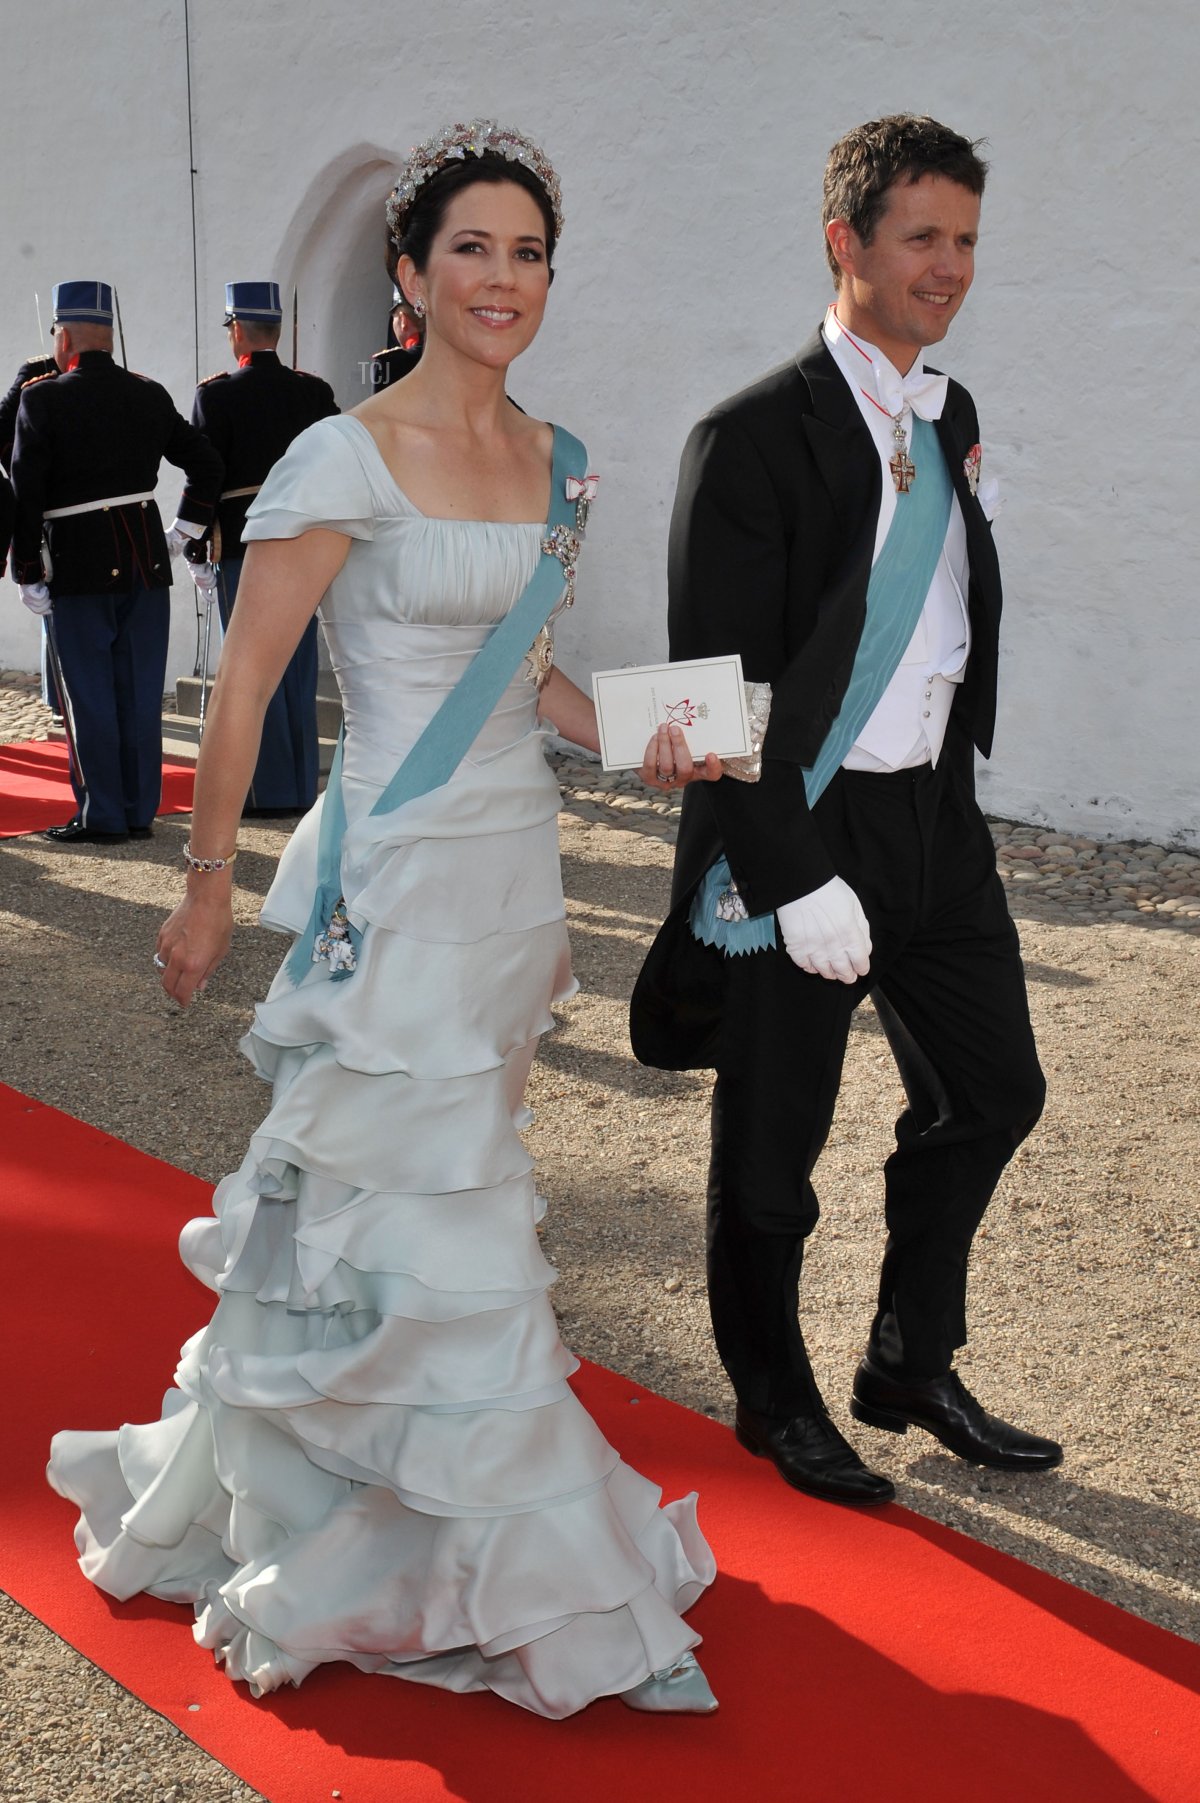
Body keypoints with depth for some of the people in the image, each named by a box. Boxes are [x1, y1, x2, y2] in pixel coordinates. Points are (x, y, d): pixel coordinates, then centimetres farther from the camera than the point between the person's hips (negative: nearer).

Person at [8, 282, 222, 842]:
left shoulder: (43, 399, -8)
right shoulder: (150, 395, 6)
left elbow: (25, 494, -10)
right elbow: (207, 466, 11)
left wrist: (28, 575, -5)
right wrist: (183, 532, 17)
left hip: (80, 564, -4)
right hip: (147, 560, 5)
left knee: (91, 695, 2)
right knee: (141, 690, 9)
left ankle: (102, 817, 6)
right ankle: (140, 810, 15)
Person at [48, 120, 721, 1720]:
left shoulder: (555, 462, 9)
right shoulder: (347, 461, -12)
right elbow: (242, 687, -9)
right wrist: (209, 886, -8)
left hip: (517, 862, 7)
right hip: (397, 883, -7)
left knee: (404, 1206, 17)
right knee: (436, 1221, -2)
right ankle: (529, 1579, 12)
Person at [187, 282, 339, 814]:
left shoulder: (216, 394, -7)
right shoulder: (315, 391, 5)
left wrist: (198, 555, -2)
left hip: (241, 545, -4)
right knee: (299, 667, 11)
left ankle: (269, 791, 3)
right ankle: (302, 786, 16)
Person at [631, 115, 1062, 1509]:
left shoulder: (951, 416, 10)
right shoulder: (757, 438, -15)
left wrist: (952, 778, 12)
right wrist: (801, 879, -20)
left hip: (936, 817, 8)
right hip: (806, 827, -8)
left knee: (992, 1091, 16)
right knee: (774, 1142, 8)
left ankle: (910, 1368, 35)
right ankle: (775, 1402, 30)